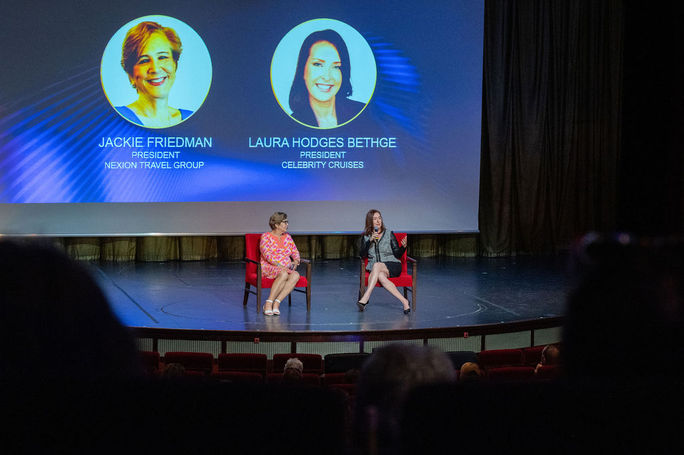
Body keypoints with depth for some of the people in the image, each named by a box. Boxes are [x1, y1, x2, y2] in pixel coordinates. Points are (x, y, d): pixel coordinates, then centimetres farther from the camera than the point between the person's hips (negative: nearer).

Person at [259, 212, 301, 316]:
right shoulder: (266, 236, 0)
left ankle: (276, 303, -34)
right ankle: (268, 303, -34)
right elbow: (267, 254, -12)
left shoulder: (287, 237, 18)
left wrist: (296, 261, -5)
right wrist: (279, 265, -24)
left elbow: (295, 252, 19)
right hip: (269, 267, -5)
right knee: (283, 274, -39)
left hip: (286, 268, 5)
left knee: (296, 275, -31)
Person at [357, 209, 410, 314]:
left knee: (377, 265, -36)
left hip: (392, 265, -2)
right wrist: (370, 241, -13)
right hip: (375, 268, 2)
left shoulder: (389, 234, 7)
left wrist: (403, 247, -16)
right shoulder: (366, 237, 13)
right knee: (380, 276, -36)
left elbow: (397, 255, 4)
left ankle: (365, 298, -46)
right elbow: (362, 255, -1)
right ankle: (404, 301, -40)